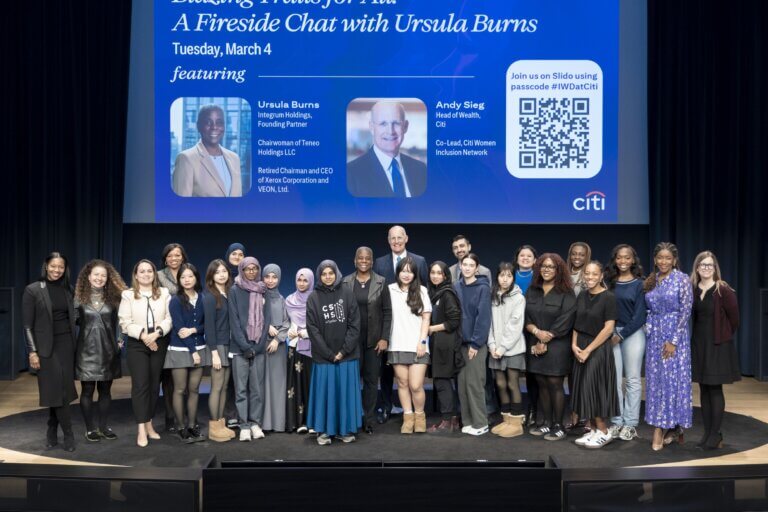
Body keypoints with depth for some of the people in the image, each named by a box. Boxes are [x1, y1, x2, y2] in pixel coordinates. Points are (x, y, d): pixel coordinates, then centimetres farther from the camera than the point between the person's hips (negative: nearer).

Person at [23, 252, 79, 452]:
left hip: (66, 345, 4)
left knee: (61, 390, 4)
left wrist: (74, 345, 9)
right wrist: (32, 351, -11)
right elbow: (27, 325, -6)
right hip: (46, 347, -4)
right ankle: (68, 434, 6)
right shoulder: (32, 290, -5)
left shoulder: (66, 290, 8)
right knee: (56, 391, -3)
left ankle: (52, 433, 16)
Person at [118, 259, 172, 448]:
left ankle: (149, 424, 20)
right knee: (140, 385, -7)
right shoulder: (128, 295, 2)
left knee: (154, 384, 8)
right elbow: (125, 323, -5)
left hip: (159, 343, 2)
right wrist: (143, 335, -17)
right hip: (137, 344, -2)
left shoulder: (164, 293, 7)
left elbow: (169, 318, -1)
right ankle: (141, 429, -5)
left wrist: (157, 333, -17)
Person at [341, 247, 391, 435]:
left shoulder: (380, 282, 1)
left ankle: (369, 420, 14)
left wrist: (384, 338, -6)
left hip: (374, 340, 0)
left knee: (371, 380, 6)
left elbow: (387, 312, 0)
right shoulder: (346, 282, 3)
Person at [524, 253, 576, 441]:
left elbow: (564, 322, -12)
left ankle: (558, 426, 4)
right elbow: (524, 316, 5)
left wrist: (546, 341, -12)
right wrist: (536, 331, -14)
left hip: (557, 345, -5)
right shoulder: (532, 290, 10)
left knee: (555, 384, -5)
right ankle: (547, 423, 16)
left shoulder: (566, 293, -5)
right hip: (535, 344, 5)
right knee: (542, 384, 8)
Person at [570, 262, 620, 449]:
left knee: (593, 389, -7)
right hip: (580, 348, 6)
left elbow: (608, 328, -15)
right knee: (583, 390, 6)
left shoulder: (608, 297, -11)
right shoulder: (581, 296, 7)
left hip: (598, 348, -6)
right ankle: (594, 430, 16)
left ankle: (603, 432, 6)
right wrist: (574, 345, -3)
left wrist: (588, 349, -15)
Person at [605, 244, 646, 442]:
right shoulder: (608, 282, 7)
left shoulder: (639, 284, -1)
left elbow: (639, 316, -5)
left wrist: (621, 335, -10)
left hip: (632, 334, -2)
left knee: (633, 379, 2)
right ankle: (616, 422, 11)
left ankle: (630, 424, 8)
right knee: (613, 380, 3)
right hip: (611, 333, 3)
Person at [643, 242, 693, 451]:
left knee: (674, 379, -3)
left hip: (675, 334, -5)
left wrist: (673, 340, -14)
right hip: (654, 335, 5)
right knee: (655, 381, 5)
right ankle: (660, 428, 12)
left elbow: (685, 311, -11)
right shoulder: (650, 281, 9)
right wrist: (648, 330, 2)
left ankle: (674, 427, 8)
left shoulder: (682, 279, -7)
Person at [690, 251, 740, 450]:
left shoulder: (723, 290, -11)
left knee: (715, 389, -1)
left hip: (718, 344, -5)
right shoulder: (693, 289, 3)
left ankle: (716, 435, 8)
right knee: (704, 390, 9)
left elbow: (733, 316, -6)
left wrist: (726, 335, 4)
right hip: (698, 344, 5)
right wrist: (697, 336, 5)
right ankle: (707, 433, 17)